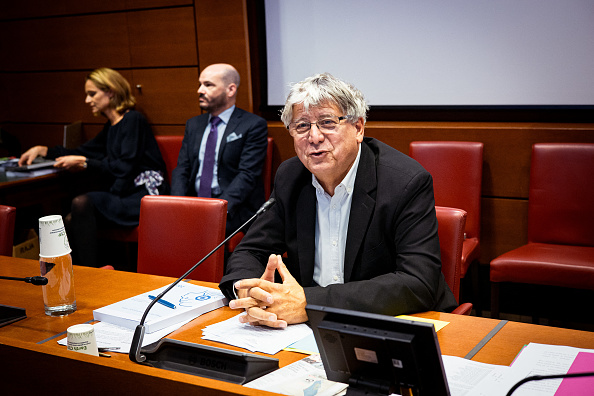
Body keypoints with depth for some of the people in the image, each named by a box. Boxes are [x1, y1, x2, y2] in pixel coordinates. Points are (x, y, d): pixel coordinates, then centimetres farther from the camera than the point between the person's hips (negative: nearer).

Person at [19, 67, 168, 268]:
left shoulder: (133, 120, -7)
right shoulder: (111, 127, 20)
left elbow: (126, 166, -16)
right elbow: (84, 151, 31)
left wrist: (83, 162, -11)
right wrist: (43, 150, 26)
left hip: (145, 195, -8)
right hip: (126, 195, 8)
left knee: (82, 203, -26)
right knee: (71, 221, -14)